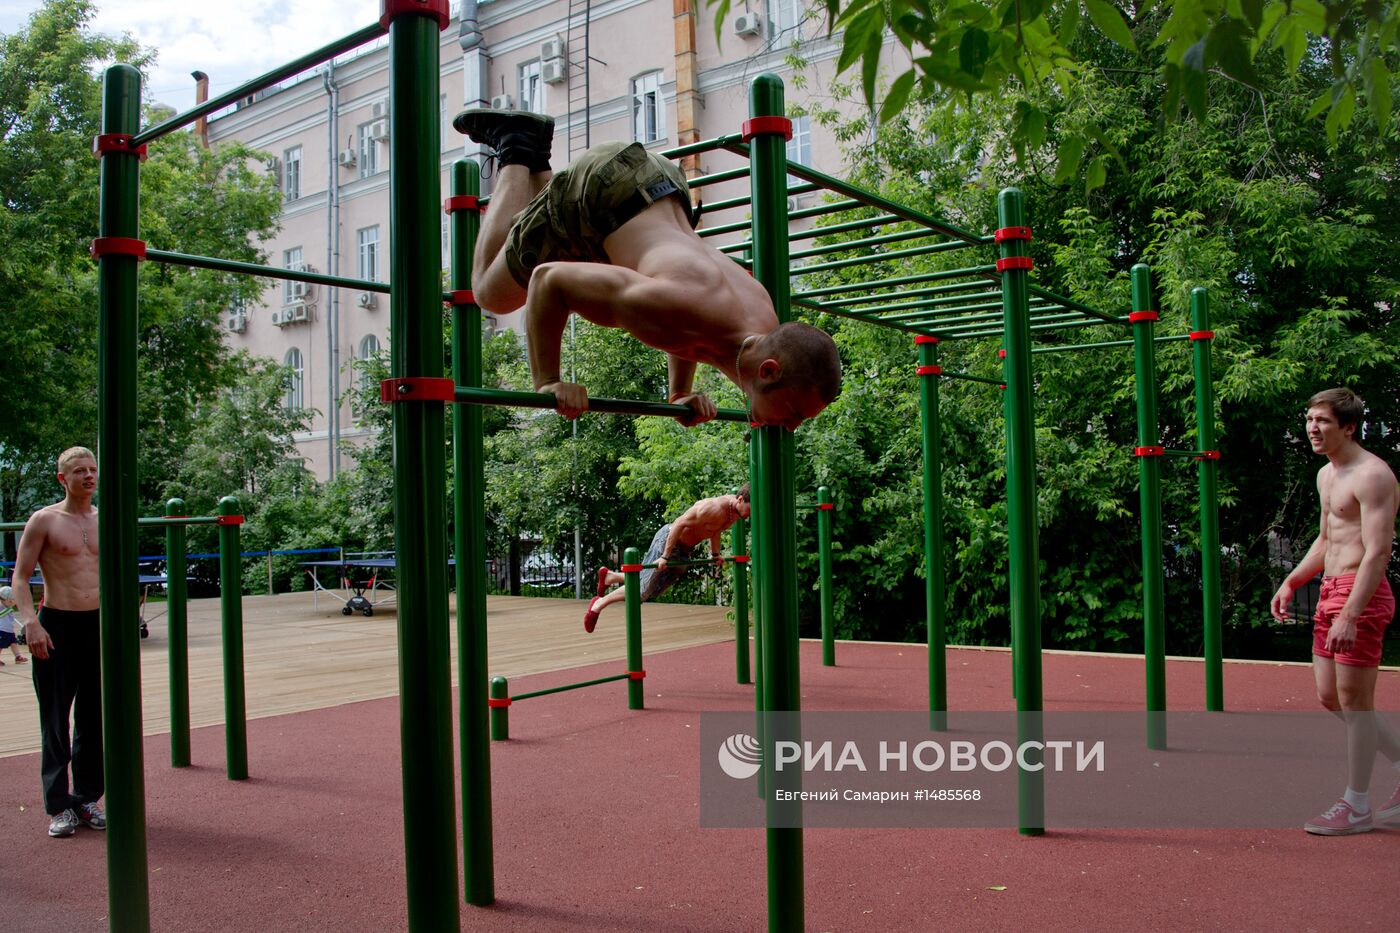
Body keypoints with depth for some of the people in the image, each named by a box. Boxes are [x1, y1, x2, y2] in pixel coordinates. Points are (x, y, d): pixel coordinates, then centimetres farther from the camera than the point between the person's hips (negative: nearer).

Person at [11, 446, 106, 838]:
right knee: (56, 721, 2)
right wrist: (31, 622, -17)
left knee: (94, 718, 9)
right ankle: (59, 805, 10)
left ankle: (87, 798, 20)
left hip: (98, 625, 4)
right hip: (56, 626, -4)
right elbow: (20, 577, -5)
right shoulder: (44, 520, -3)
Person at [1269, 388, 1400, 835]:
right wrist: (1290, 583, 14)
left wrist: (1350, 615, -27)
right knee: (1330, 698, 13)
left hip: (1360, 594, -10)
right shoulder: (1326, 475, 16)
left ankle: (1357, 807, 10)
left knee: (1354, 702, -1)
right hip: (1330, 592, 10)